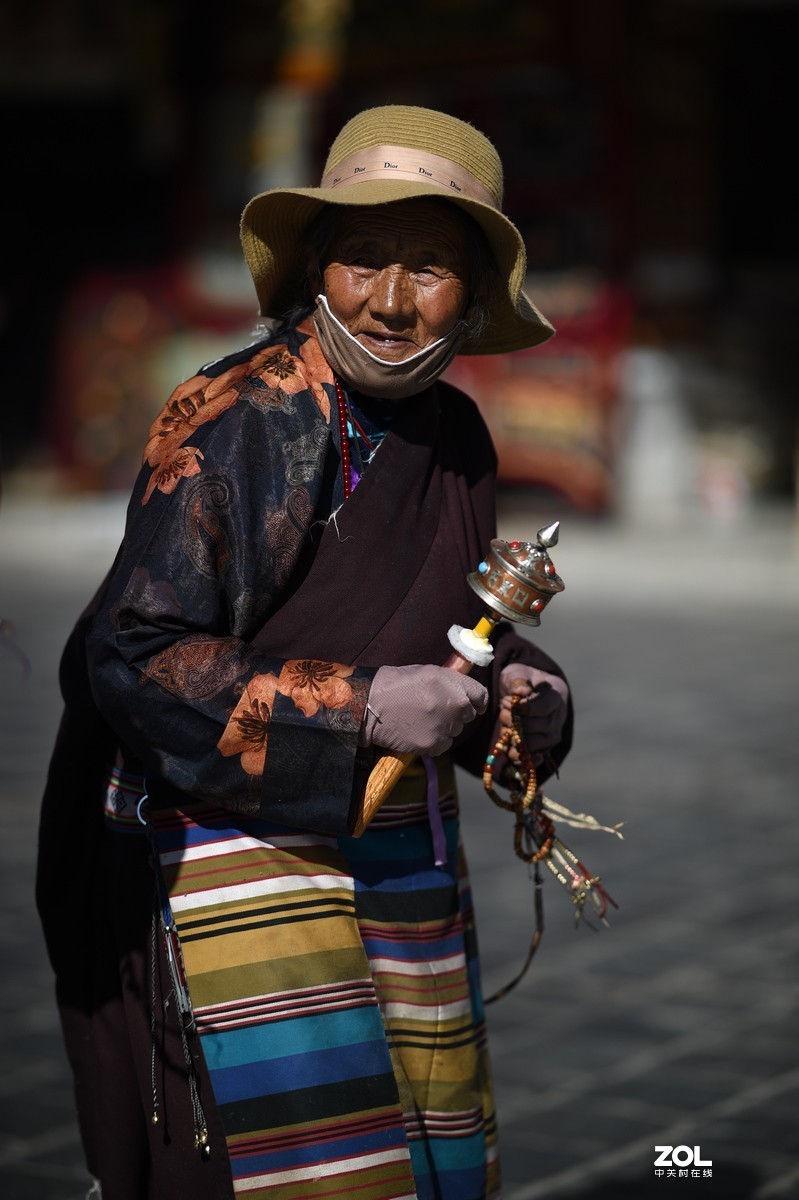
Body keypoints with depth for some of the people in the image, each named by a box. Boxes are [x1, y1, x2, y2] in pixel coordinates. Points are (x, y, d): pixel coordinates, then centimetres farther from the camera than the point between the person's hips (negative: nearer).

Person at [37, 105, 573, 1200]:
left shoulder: (455, 435, 7)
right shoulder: (236, 423, -15)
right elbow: (133, 656, -18)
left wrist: (516, 680, -1)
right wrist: (359, 707, -23)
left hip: (401, 852, 7)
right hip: (236, 846, -7)